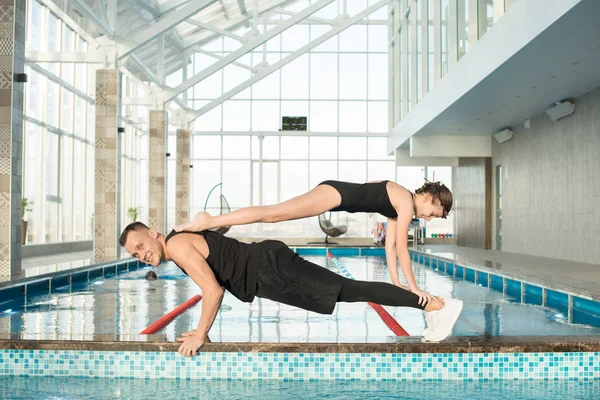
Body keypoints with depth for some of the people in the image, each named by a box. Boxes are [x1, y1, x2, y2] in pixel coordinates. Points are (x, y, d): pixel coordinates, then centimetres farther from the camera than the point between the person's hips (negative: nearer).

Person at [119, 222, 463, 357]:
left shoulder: (177, 244, -9)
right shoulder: (186, 241, 21)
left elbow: (213, 290, -18)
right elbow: (217, 286, 29)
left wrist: (200, 335, -8)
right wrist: (202, 329, 27)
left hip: (271, 271, -9)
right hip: (268, 268, 9)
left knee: (349, 289, -11)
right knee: (348, 292, 8)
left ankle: (437, 306, -9)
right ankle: (434, 305, 13)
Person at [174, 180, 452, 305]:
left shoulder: (398, 207, 19)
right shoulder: (407, 202, -7)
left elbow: (390, 245, 21)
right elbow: (401, 249, -10)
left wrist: (396, 283, 20)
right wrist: (413, 287, -4)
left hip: (337, 196, 9)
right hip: (335, 193, -9)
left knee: (275, 216, 4)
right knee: (276, 213, -21)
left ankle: (211, 223, 3)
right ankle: (209, 221, -28)